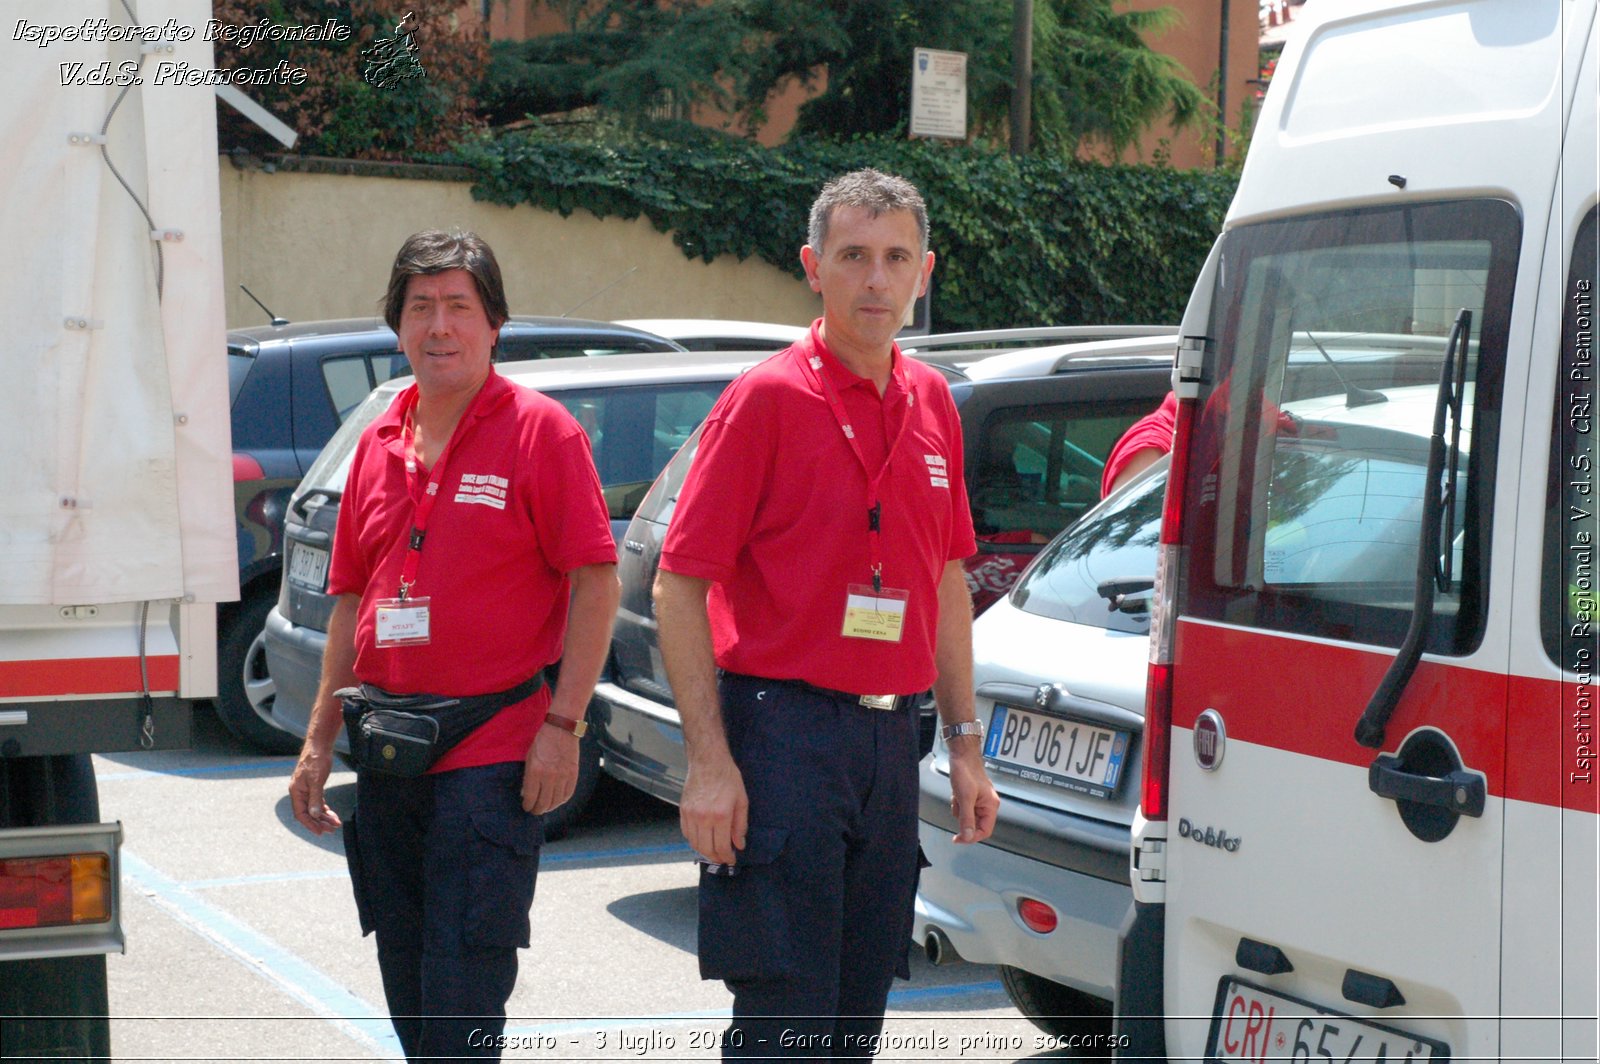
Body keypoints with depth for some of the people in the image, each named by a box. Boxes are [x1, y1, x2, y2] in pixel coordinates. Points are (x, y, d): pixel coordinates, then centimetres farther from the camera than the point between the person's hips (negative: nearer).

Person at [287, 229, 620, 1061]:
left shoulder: (539, 431, -5)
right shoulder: (379, 444, 13)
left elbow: (596, 581, -9)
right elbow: (350, 600, 17)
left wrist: (563, 723, -15)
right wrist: (321, 740, 13)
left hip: (494, 757, -7)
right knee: (408, 989, 15)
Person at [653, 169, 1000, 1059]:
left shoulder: (931, 403, 11)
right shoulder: (767, 398, -8)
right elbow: (679, 586, -10)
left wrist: (965, 743, 14)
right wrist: (710, 760, -17)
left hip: (890, 738, 6)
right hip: (785, 730, -6)